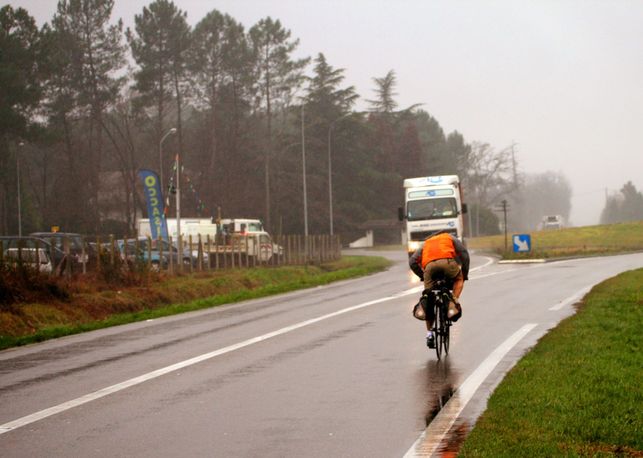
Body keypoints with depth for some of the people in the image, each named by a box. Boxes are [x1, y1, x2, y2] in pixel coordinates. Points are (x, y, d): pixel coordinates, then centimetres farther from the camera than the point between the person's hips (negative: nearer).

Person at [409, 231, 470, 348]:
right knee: (458, 278, 30)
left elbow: (412, 261, 24)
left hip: (429, 266, 2)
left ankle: (429, 333, 11)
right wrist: (465, 274, 25)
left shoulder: (425, 243, 40)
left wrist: (422, 276, 31)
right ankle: (454, 302, 4)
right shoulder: (450, 238, 36)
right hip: (447, 262, -2)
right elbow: (464, 253, 19)